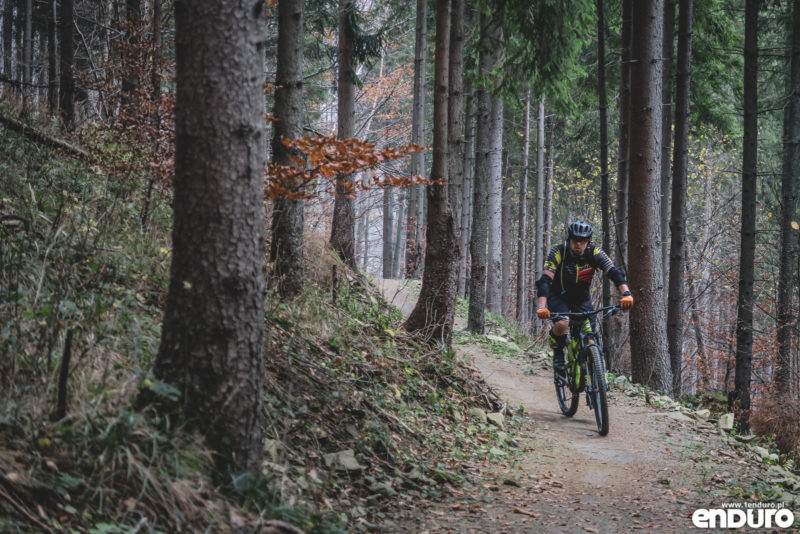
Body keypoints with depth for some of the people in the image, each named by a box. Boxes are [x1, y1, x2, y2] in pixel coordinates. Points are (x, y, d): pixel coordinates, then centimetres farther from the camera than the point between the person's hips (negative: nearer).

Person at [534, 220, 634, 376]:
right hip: (559, 297, -2)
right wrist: (541, 307, -50)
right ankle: (558, 354, -5)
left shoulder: (594, 253, -20)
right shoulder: (558, 253, -25)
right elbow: (545, 280, -34)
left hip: (582, 299, 3)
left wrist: (626, 294, -47)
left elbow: (614, 273, -29)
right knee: (562, 324, -32)